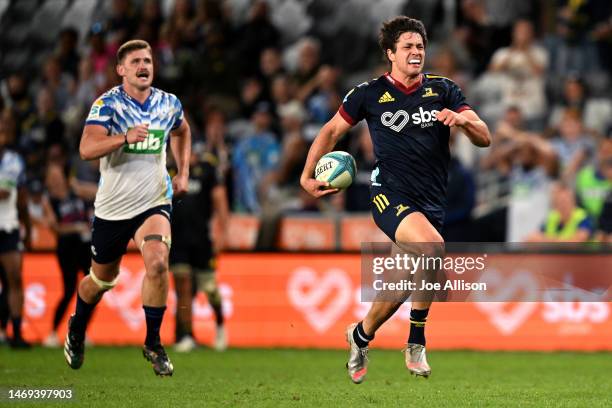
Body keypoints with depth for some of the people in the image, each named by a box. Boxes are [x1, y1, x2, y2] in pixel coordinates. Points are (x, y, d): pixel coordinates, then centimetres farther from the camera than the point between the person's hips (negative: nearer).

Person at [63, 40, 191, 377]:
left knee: (157, 263, -25)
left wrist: (183, 173, 13)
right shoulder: (107, 104, -12)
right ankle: (76, 331, 45)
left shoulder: (170, 104, 1)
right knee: (102, 280, 14)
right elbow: (86, 149, -27)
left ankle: (153, 343, -11)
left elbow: (181, 132, 26)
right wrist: (125, 137, -42)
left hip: (154, 203, 1)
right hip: (112, 207, -1)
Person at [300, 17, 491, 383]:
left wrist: (463, 119, -19)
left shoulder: (443, 90, 7)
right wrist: (307, 176, 11)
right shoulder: (370, 94, 2)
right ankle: (416, 343, -20)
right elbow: (331, 131, 16)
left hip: (432, 201, 4)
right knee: (433, 247, -31)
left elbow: (484, 138, 1)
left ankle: (361, 335, 36)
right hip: (390, 194, -4)